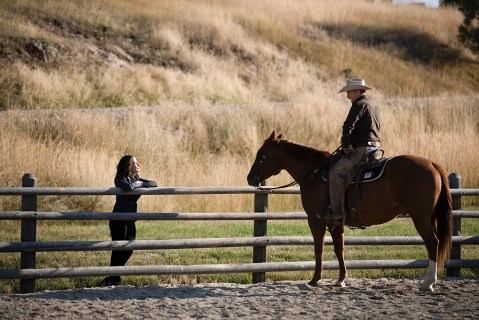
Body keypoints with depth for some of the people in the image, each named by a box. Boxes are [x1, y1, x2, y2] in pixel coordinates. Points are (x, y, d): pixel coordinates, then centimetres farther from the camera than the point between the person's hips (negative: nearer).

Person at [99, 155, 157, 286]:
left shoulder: (136, 179, 10)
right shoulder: (120, 179, -11)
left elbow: (154, 184, 5)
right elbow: (128, 187, -33)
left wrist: (141, 184, -9)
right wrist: (136, 184, -12)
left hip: (130, 221, 7)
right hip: (119, 220, -7)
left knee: (128, 250, 6)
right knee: (118, 250, -7)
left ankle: (113, 278, 17)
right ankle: (113, 278, 2)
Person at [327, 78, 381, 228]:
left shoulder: (359, 105, -9)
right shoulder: (372, 108, 23)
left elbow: (348, 126, -20)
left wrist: (346, 144, -8)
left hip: (361, 150, -11)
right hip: (374, 147, 11)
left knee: (336, 173, -17)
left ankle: (337, 214, -24)